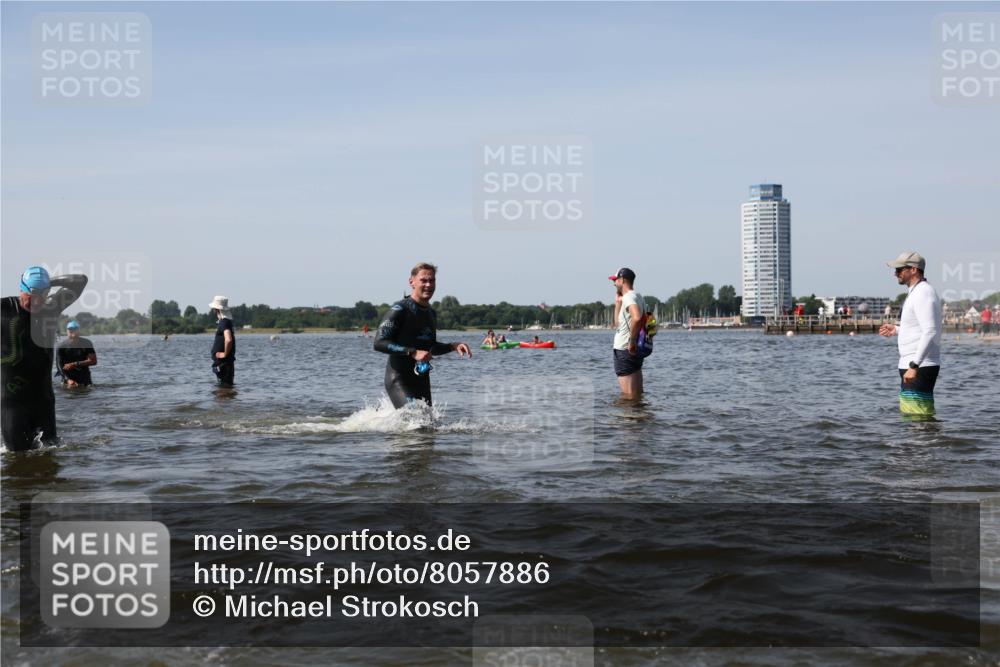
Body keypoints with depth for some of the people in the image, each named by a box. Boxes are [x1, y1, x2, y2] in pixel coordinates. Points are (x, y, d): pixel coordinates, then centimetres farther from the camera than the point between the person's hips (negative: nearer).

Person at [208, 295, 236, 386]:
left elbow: (228, 340, -35)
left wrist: (225, 354, -22)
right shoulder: (225, 321, 13)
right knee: (224, 385, 15)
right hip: (221, 362, 10)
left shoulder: (224, 323, -18)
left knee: (225, 386, -6)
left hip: (223, 362, -10)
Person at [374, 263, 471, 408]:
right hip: (398, 379, -8)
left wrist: (453, 346, 9)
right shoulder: (400, 309, -10)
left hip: (422, 379, 8)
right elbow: (379, 343, -18)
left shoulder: (431, 313, 15)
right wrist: (413, 353, -26)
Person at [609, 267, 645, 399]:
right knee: (638, 395, 14)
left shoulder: (628, 297, -14)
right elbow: (618, 322, 23)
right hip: (635, 350, 10)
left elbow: (637, 318, -35)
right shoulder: (637, 296, 16)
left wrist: (632, 342, -26)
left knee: (628, 396, -7)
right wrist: (618, 302, 15)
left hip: (625, 350, -10)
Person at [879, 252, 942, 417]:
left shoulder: (923, 293, -15)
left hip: (920, 367, -11)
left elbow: (930, 332, -24)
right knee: (908, 415, 14)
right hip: (913, 366, 11)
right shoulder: (916, 292, 18)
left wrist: (914, 366, -28)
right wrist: (896, 330, 18)